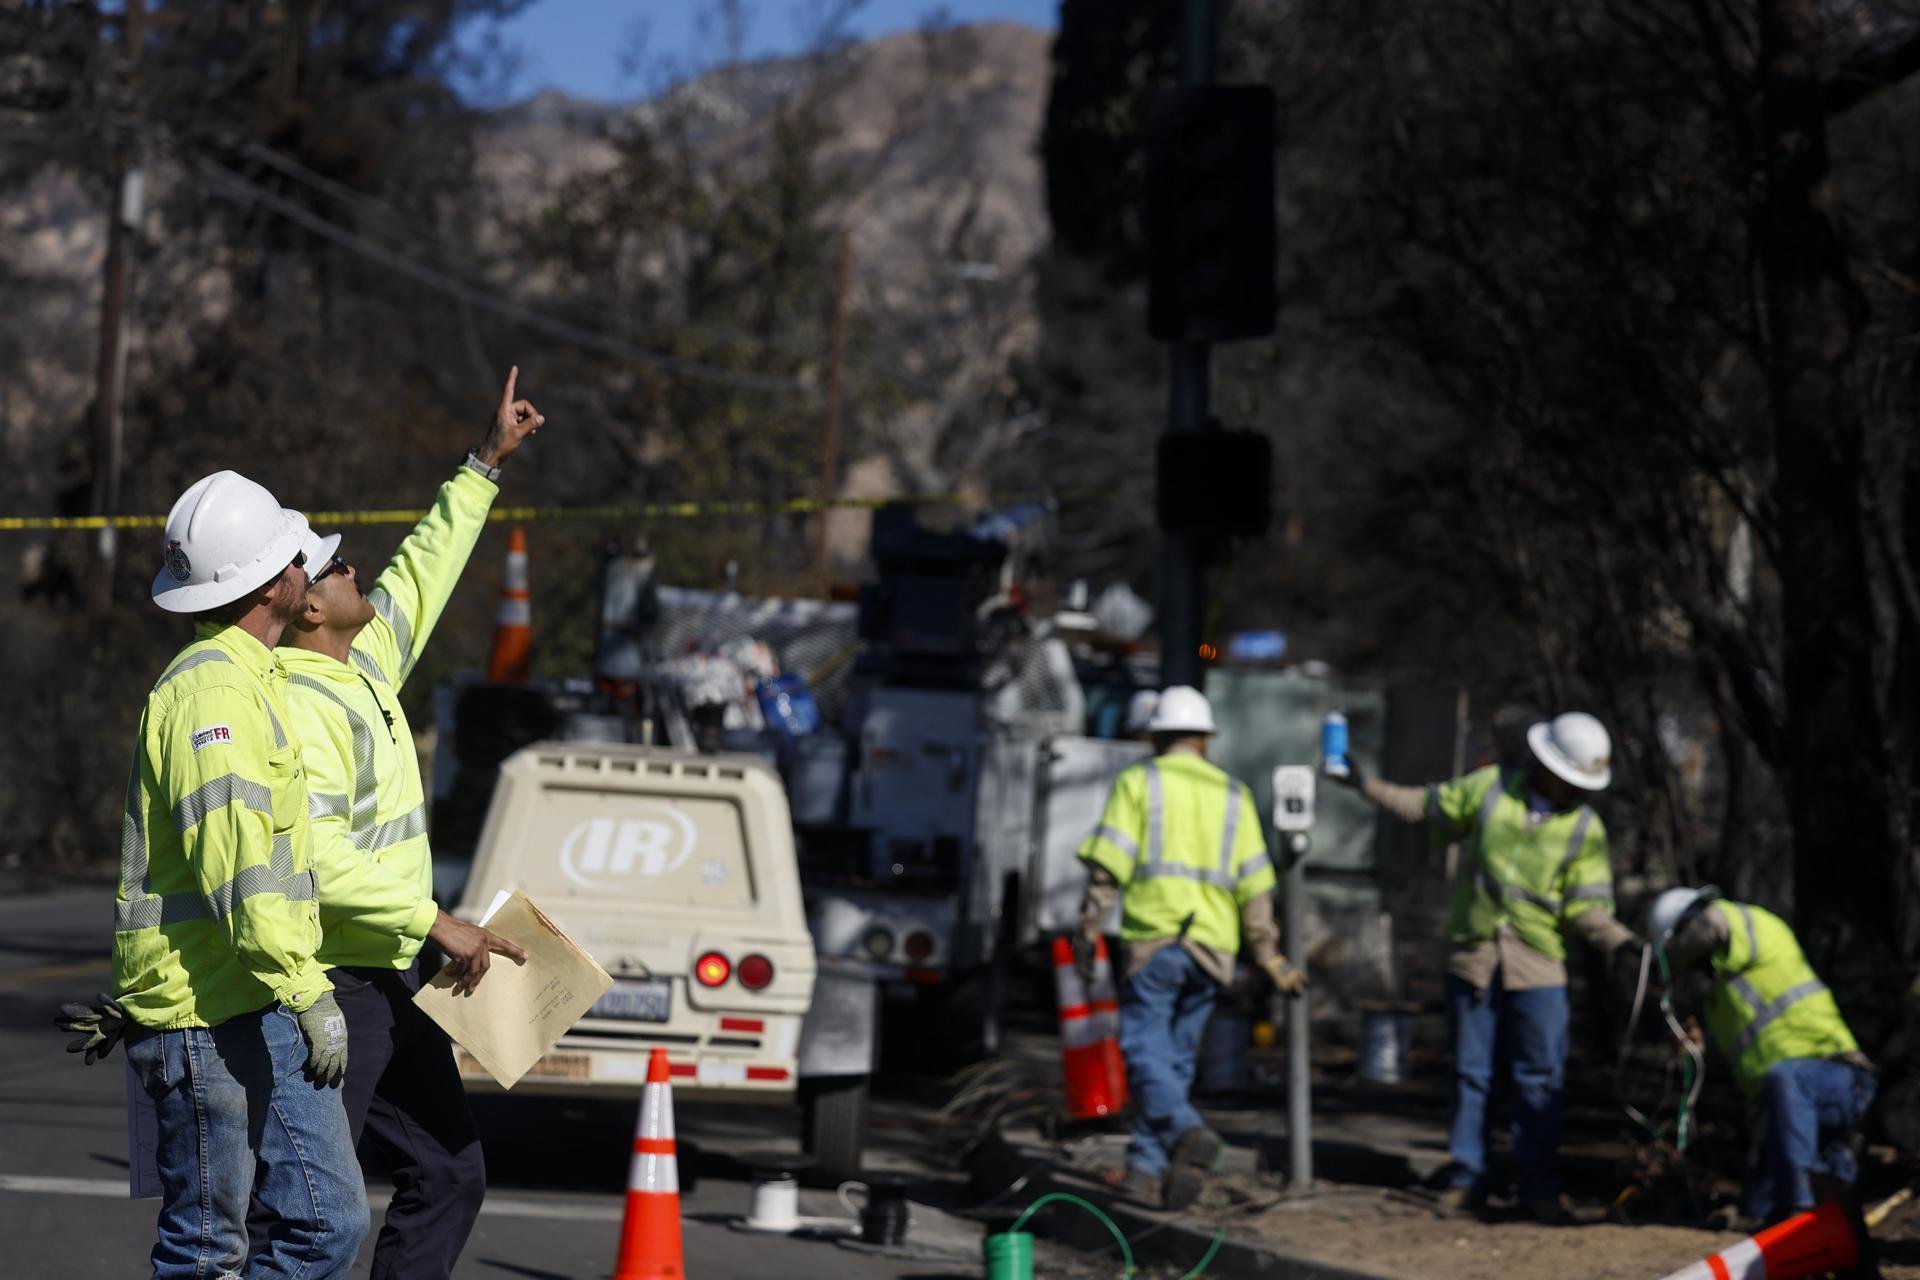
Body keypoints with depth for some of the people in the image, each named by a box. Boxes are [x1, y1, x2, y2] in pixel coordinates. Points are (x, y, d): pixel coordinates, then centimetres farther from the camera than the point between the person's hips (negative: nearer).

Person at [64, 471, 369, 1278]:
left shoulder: (250, 682, 19)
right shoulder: (213, 689, -15)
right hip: (208, 1020, -9)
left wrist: (141, 999, 29)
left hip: (266, 1015, 9)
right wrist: (307, 992, -30)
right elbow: (235, 862, -26)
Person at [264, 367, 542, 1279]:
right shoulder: (301, 705, -19)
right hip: (331, 990, -10)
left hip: (391, 988, 10)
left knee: (448, 1175, 12)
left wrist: (486, 464, 30)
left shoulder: (365, 663, 11)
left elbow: (421, 573, 27)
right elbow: (314, 856, -28)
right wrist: (435, 920, -25)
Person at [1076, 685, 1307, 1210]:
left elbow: (1108, 862, -6)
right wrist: (1270, 958, 16)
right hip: (1212, 946, 4)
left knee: (1145, 1052, -6)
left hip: (1154, 937, -4)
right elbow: (1254, 885, 13)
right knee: (1176, 1057, 12)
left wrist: (1089, 929, -3)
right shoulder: (1233, 795, 16)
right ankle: (1145, 1170, 11)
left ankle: (1188, 1133, -31)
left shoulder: (1139, 782, 5)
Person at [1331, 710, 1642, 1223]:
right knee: (1470, 1072, 6)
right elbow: (1427, 808, 15)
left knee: (1541, 1079, -3)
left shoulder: (1585, 829, -2)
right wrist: (1368, 786, 16)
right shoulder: (1489, 788, 0)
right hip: (1473, 957, 1)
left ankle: (1538, 1187, 4)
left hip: (1537, 968, -1)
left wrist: (1618, 942, -22)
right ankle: (1466, 1180, 15)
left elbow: (1585, 910, -5)